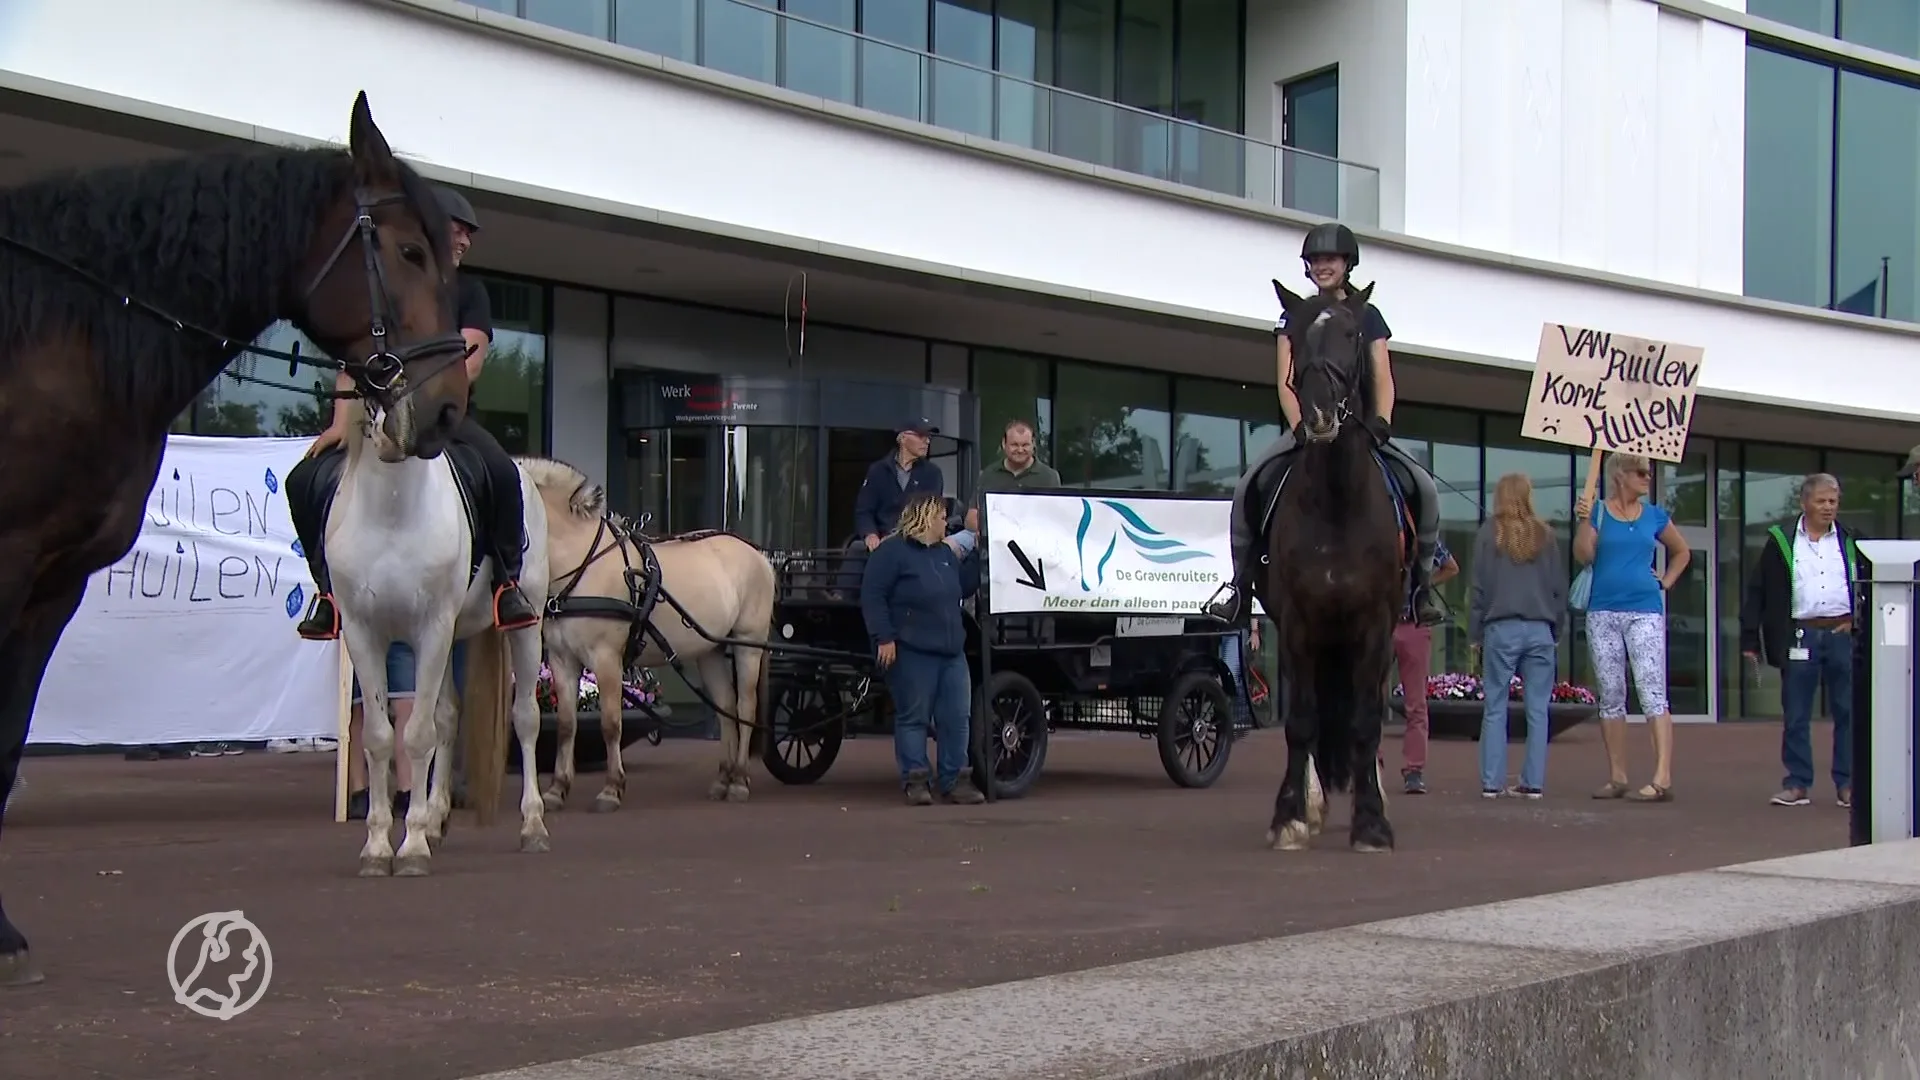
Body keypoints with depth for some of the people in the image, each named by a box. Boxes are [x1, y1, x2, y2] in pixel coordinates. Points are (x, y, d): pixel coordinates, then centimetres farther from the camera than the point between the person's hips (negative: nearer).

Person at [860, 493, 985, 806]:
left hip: (951, 651, 8)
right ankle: (915, 781, 3)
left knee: (957, 717, 4)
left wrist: (976, 556, 17)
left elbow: (963, 588, 27)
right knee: (913, 717, -2)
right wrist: (884, 638, -20)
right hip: (911, 652, -8)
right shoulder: (892, 551, -8)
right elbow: (872, 596, -14)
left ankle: (955, 780, 10)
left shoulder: (945, 553, 18)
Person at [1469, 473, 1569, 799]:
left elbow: (1480, 587, 0)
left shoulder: (1490, 533, 0)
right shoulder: (1544, 535, 7)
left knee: (1495, 708, 2)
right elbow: (1559, 586, 10)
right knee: (1537, 709, 4)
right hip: (1540, 629, 2)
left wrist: (1474, 633, 6)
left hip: (1501, 628, -2)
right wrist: (1557, 631, 17)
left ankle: (1492, 782, -1)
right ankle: (1533, 782, 2)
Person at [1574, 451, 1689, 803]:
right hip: (1603, 612, 0)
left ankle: (1662, 779, -19)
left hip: (1645, 612, 0)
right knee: (1611, 695, 6)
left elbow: (1681, 552, 25)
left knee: (1653, 692, -12)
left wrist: (1666, 582, 11)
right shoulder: (1598, 512, 4)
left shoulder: (1655, 516, 10)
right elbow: (1583, 555, -7)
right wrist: (1583, 520, -19)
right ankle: (1616, 777, 13)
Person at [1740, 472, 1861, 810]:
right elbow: (1757, 591, 2)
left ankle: (1847, 783, 11)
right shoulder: (1780, 542, 3)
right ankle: (1797, 783, 10)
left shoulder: (1851, 541, 9)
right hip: (1800, 637, -1)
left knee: (1848, 713, 3)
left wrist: (1858, 622, 1)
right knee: (1796, 715, 2)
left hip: (1843, 634, 1)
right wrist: (1750, 639, -2)